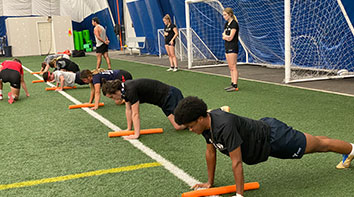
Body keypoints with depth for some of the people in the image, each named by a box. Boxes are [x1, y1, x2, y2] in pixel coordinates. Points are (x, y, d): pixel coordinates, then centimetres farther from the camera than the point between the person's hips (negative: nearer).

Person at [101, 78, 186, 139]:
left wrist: (136, 134, -21)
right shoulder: (124, 89, 1)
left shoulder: (130, 90, -27)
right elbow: (128, 110, 9)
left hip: (169, 95, -9)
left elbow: (135, 114, -25)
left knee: (178, 126, -15)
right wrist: (129, 129, 11)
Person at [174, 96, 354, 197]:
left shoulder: (224, 126, -39)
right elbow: (210, 151, 1)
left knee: (318, 145, 16)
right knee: (312, 144, 29)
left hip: (273, 137, -8)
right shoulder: (207, 122, -12)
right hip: (263, 127, 8)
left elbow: (237, 162, -34)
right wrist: (209, 182, 7)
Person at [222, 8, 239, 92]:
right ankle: (232, 84, 15)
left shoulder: (234, 24, -12)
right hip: (227, 47, 9)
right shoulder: (226, 24, 15)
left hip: (233, 47, -9)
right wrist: (226, 36, -8)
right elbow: (224, 36, 13)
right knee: (230, 68, 10)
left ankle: (235, 86, -9)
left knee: (233, 67, -9)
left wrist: (225, 35, 1)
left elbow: (230, 37, -17)